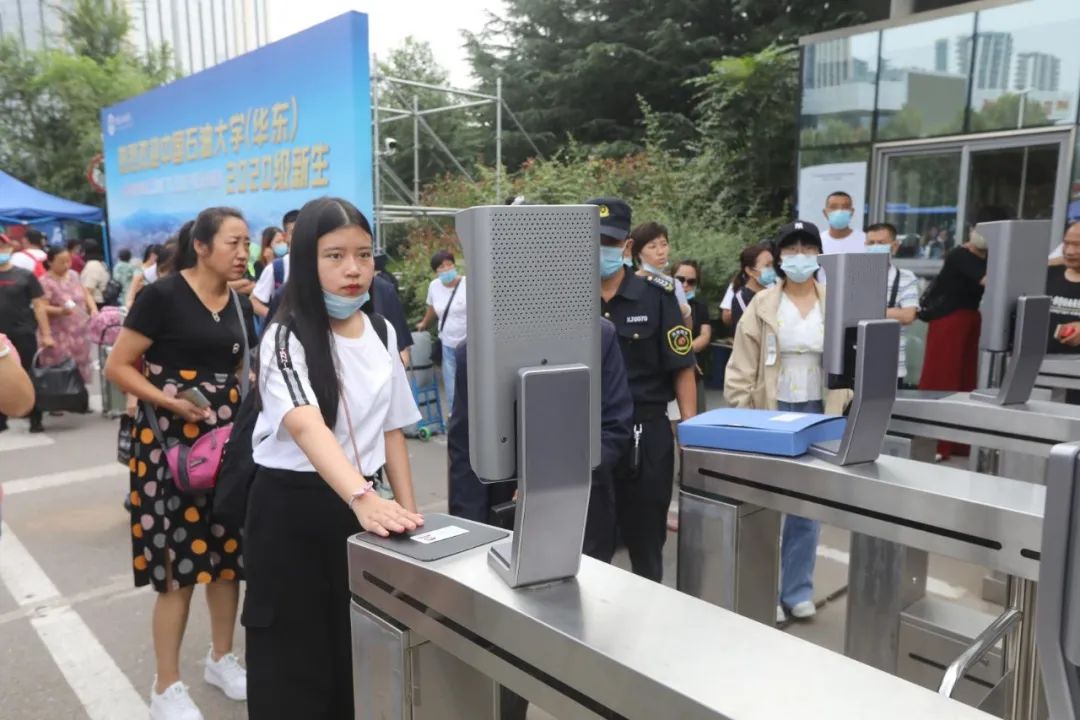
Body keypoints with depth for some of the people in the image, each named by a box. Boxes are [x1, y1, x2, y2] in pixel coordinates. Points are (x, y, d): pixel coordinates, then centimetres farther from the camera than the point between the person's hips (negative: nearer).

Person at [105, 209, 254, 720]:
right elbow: (117, 367, -10)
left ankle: (222, 658, 31)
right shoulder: (162, 295, -10)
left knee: (228, 549, 11)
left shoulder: (238, 302, 8)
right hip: (173, 439, -6)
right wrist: (168, 401, -22)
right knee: (179, 560, -1)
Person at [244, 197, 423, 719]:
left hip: (356, 504, 5)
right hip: (291, 508, -5)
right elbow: (306, 426, -32)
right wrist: (363, 496, -48)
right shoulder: (286, 338, -15)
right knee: (295, 662, 5)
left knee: (357, 655, 15)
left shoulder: (382, 334, 4)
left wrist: (406, 509, 4)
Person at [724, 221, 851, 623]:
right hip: (769, 414, -2)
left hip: (818, 415, 2)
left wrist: (840, 413, 1)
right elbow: (741, 368, -4)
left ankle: (797, 591, 24)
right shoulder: (762, 305, -3)